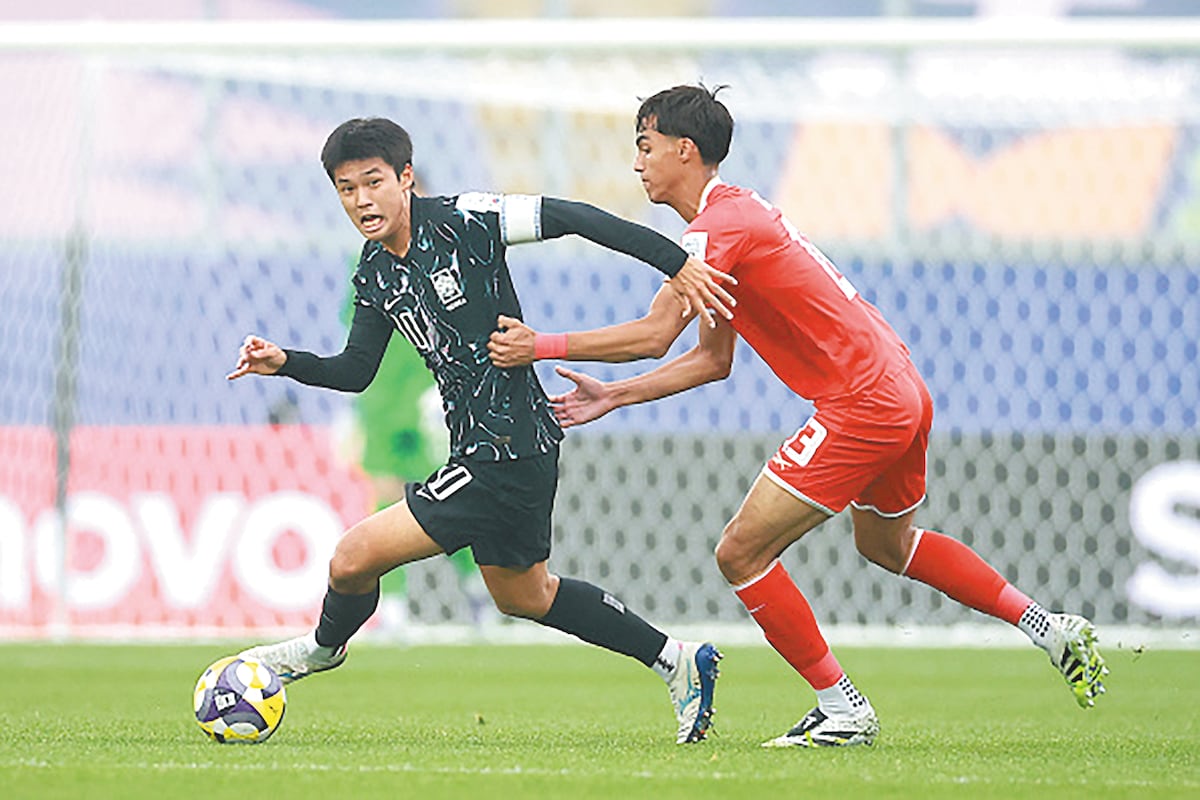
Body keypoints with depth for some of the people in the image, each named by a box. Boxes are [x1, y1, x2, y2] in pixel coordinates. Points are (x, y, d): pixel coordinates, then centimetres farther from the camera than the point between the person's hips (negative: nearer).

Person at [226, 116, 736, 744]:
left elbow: (573, 218, -18)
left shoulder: (462, 222, -16)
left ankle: (323, 648, 23)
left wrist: (677, 265, -22)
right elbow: (356, 370, 16)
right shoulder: (374, 273, 7)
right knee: (524, 596, 25)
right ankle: (676, 661, 34)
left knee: (354, 559, -9)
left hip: (510, 452, -10)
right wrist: (284, 362, -2)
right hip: (481, 454, 10)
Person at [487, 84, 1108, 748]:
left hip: (861, 407, -11)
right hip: (901, 390, 11)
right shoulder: (736, 211, 16)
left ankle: (843, 710, 0)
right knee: (885, 542, 32)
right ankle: (1053, 630, 35)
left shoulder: (718, 227, -16)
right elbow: (712, 359, 17)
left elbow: (654, 335, -25)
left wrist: (543, 344, -18)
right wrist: (611, 397, 14)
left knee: (740, 553, -7)